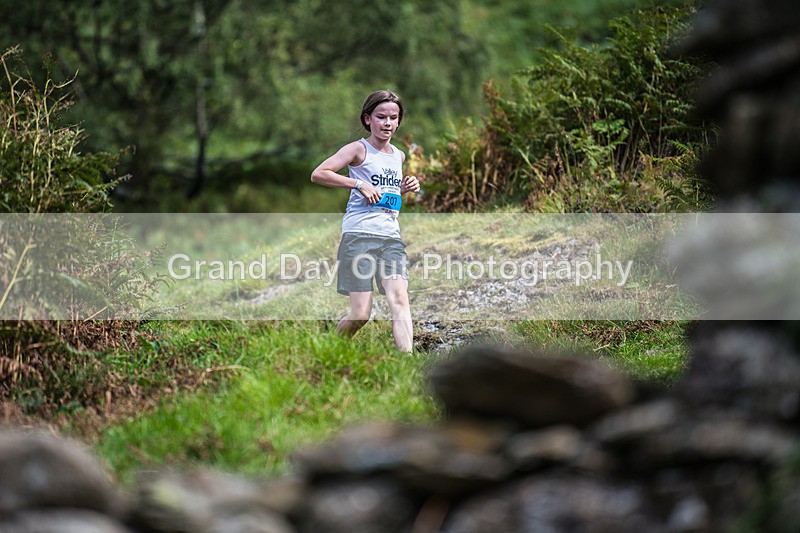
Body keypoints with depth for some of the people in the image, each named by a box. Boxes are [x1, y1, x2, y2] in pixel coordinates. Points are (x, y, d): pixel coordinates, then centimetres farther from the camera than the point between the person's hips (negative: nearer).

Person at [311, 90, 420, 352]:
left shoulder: (399, 156, 19)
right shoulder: (359, 149, 0)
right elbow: (318, 174, -10)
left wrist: (405, 188, 16)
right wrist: (359, 184, -15)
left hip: (391, 237, 5)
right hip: (359, 235, -5)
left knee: (399, 298, -16)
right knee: (360, 314, -7)